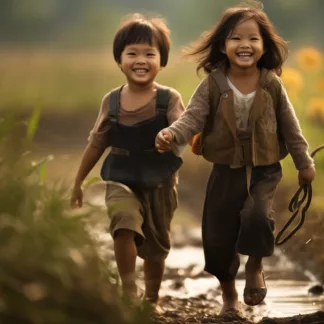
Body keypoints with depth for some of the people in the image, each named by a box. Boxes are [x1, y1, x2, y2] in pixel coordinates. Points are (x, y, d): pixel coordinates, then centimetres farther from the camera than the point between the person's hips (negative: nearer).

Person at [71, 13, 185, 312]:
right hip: (121, 179, 0)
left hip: (159, 183, 0)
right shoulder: (112, 102, -2)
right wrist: (78, 182, 13)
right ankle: (128, 290, -20)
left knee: (156, 245, 13)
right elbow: (96, 143, 8)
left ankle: (152, 299, 35)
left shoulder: (169, 100, -8)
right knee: (124, 220, -29)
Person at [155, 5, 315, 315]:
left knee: (257, 216, -28)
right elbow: (192, 118, -14)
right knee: (217, 236, 6)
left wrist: (304, 163, 9)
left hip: (264, 170, -1)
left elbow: (290, 126, 4)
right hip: (226, 170, 1)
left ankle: (255, 267, 5)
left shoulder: (272, 85, -5)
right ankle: (229, 295, 32)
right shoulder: (213, 85, -8)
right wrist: (170, 134, -35)